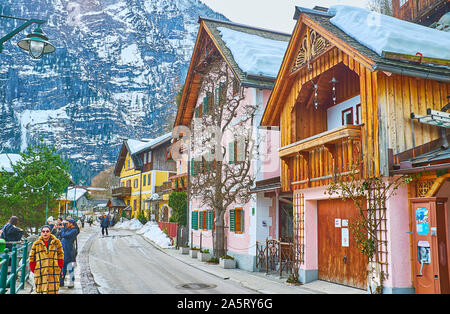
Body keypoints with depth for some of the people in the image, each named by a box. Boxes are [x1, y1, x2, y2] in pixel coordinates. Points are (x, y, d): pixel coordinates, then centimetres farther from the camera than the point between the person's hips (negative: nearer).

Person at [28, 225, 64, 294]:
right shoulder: (36, 244, 7)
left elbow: (61, 256, 10)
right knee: (42, 291, -1)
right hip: (40, 274, 0)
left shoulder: (56, 242, 6)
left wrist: (59, 268, 4)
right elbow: (31, 258, 11)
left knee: (53, 291, -3)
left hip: (54, 273, 0)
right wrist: (34, 270, 5)